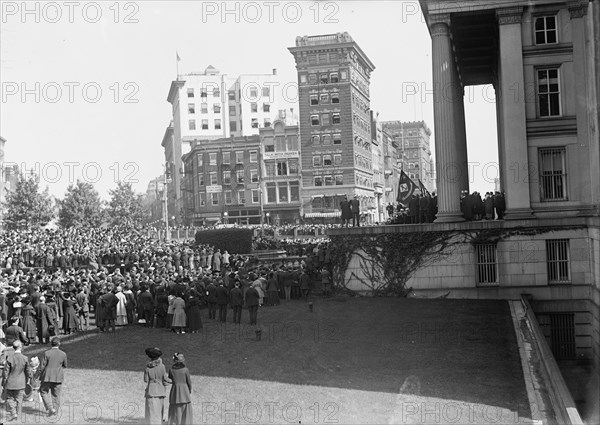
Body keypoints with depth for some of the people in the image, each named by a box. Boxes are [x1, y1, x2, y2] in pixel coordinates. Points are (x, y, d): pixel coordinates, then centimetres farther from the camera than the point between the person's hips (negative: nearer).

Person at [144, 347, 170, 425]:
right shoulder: (161, 366, -7)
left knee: (152, 411, 1)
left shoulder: (148, 367, -4)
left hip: (151, 390, 0)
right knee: (159, 411, 10)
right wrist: (171, 381, 16)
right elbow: (165, 378, -3)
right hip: (160, 390, 0)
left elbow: (146, 380, -1)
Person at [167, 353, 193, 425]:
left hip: (174, 392, 2)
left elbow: (169, 380, 9)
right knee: (185, 412, 5)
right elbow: (189, 382, -3)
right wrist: (190, 391, 12)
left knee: (175, 412, 10)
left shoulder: (171, 370, -2)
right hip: (184, 391, -2)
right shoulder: (185, 370, -8)